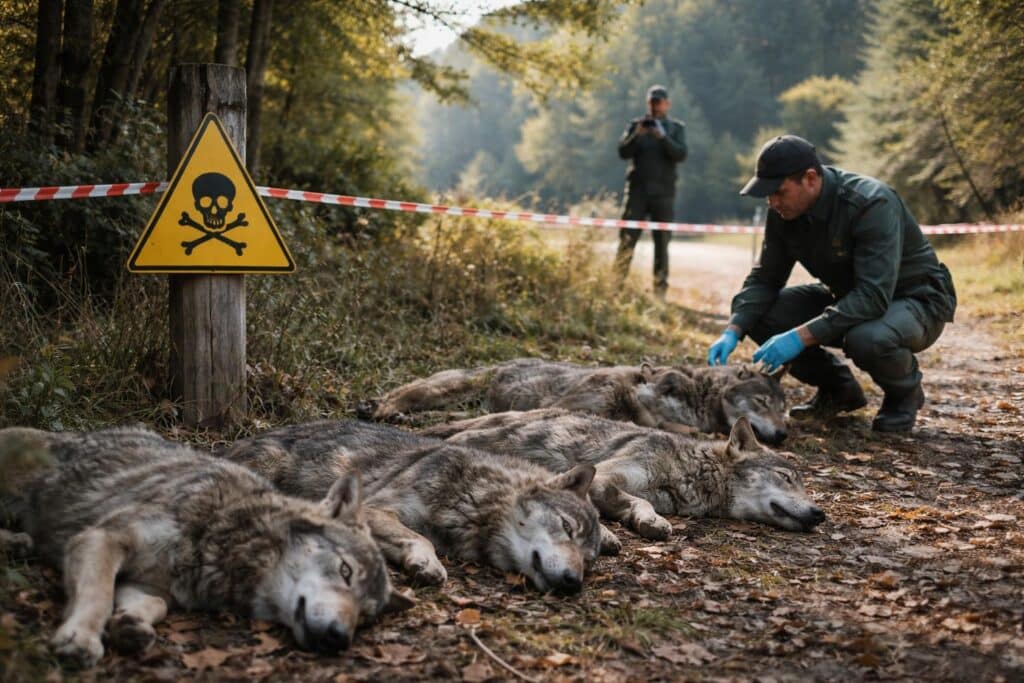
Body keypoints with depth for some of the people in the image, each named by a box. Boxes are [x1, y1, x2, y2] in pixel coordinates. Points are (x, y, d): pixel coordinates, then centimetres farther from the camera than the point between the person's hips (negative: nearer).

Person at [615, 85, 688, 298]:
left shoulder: (676, 128, 10)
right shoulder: (636, 125, 11)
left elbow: (681, 154, -6)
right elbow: (623, 152, -1)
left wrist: (663, 136, -20)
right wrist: (636, 135, -18)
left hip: (663, 192, 0)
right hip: (637, 190, 0)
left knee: (662, 242, 2)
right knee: (627, 239, -7)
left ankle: (660, 291, 5)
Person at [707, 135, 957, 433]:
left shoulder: (872, 204, -31)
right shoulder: (784, 211, -10)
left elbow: (874, 296, -38)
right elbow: (764, 278, -2)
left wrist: (802, 336, -43)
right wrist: (733, 331, -20)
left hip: (916, 299, -6)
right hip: (847, 297, 7)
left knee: (867, 338, -40)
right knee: (759, 315, -14)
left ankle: (906, 392, -4)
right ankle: (839, 389, 7)